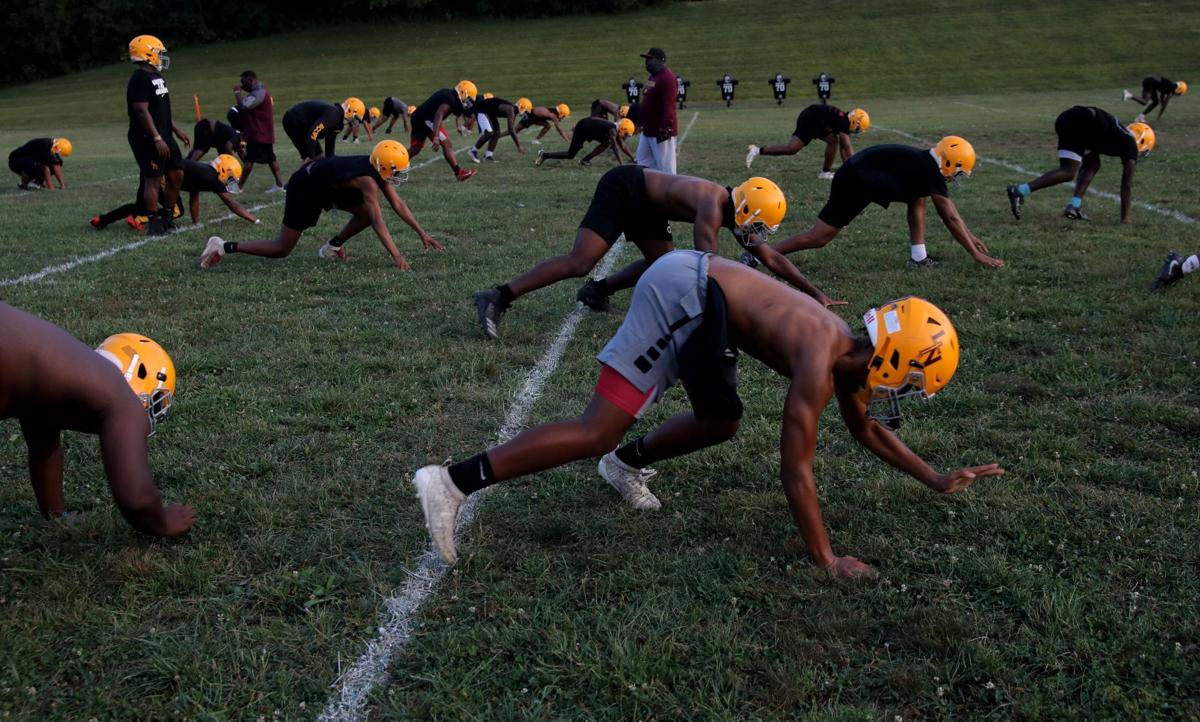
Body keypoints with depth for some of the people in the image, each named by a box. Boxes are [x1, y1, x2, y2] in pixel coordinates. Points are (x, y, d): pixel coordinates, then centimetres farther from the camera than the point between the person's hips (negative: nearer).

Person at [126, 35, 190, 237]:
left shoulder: (155, 77, 15)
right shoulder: (140, 79, -16)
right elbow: (142, 111, -22)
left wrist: (176, 130, 22)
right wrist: (157, 139, -25)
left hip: (164, 136, 10)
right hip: (148, 139, -10)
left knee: (176, 175, 11)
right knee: (153, 179, -3)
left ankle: (166, 217, 22)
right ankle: (155, 224, 5)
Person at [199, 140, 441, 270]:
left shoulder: (377, 170, -6)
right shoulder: (368, 181, -32)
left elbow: (398, 204, 0)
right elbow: (378, 222, -38)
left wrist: (422, 233, -2)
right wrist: (396, 256, -41)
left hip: (327, 182, 9)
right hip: (305, 188, -9)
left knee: (366, 213, -2)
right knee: (282, 249, -1)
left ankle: (332, 247, 13)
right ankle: (225, 247, 6)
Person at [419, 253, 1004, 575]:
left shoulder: (847, 350, 9)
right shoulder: (820, 365, -17)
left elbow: (867, 430, 27)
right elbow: (795, 471, -17)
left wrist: (936, 480, 27)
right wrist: (825, 560, -11)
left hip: (696, 288, 10)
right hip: (684, 293, -10)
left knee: (720, 422, 20)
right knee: (597, 431, -14)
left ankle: (627, 461, 35)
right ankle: (452, 483, -18)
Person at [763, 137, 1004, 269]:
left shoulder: (924, 162, 11)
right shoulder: (929, 171, -15)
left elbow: (948, 207, 23)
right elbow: (950, 217, -12)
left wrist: (968, 234, 28)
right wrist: (975, 253, -6)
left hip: (859, 174, 10)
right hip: (854, 183, -10)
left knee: (917, 197, 12)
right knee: (818, 238, -8)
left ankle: (919, 257, 12)